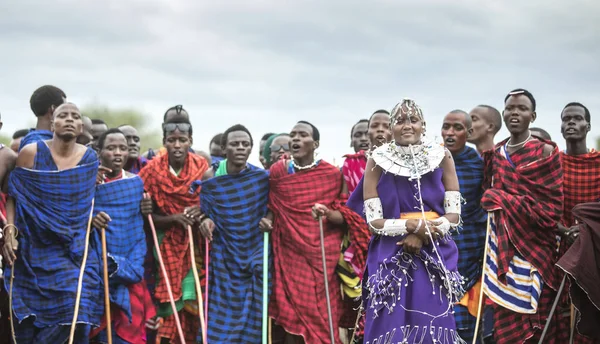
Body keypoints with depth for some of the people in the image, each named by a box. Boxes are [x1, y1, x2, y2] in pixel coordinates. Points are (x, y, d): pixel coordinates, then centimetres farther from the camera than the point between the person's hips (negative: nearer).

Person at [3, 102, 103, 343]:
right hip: (36, 247, -1)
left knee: (76, 312, -12)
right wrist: (9, 232, -13)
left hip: (76, 249, 2)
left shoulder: (90, 158, 3)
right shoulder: (31, 153, -4)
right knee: (32, 319, 0)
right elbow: (14, 196, -3)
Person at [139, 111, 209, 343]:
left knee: (194, 300, -5)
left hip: (196, 242, 1)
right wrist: (174, 218, -21)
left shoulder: (202, 167, -3)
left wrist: (201, 213, -19)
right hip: (166, 243, -1)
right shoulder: (153, 170, -7)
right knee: (169, 299, -5)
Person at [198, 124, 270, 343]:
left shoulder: (263, 178, 1)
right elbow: (204, 215, 6)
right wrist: (205, 222, -15)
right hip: (224, 259, 0)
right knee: (222, 317, -1)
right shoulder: (211, 181, 1)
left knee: (254, 316, 0)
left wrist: (269, 221, -11)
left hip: (255, 256, 0)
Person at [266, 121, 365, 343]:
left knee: (320, 317, -1)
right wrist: (267, 219, -2)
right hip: (289, 255, 2)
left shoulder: (333, 174, -3)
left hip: (322, 257, -2)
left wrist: (327, 213, -21)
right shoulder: (277, 172, 4)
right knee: (290, 315, 0)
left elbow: (345, 217, -2)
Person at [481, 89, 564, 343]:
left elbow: (552, 205, -7)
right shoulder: (495, 153, 12)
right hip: (502, 245, 4)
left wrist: (503, 199, -9)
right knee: (505, 318, 4)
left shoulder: (545, 151, -3)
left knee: (534, 317, -3)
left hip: (533, 244, -4)